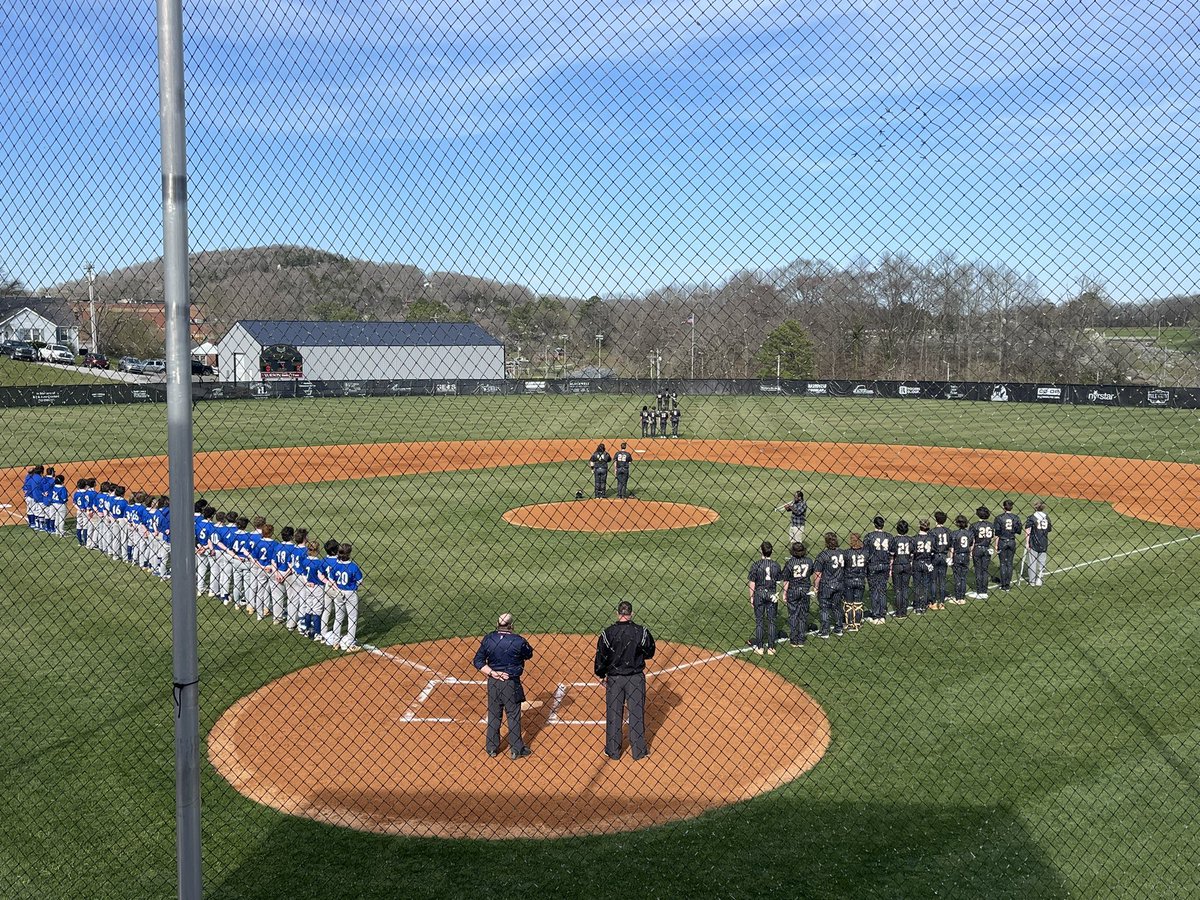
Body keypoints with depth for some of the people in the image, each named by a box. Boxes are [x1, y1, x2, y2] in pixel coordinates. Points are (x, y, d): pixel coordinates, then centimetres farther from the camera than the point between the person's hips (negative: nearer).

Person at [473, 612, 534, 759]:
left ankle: (492, 748, 25)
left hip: (493, 682, 3)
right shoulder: (518, 641, -15)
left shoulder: (488, 639, -6)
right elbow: (529, 654, 5)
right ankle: (516, 750, 17)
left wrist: (492, 673, -10)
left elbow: (478, 662, -7)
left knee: (493, 715, 16)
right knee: (513, 716, 9)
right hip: (511, 683, -3)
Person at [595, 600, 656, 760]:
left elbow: (601, 657, -5)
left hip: (614, 678, 0)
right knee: (637, 714, 11)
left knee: (613, 715, 12)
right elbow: (650, 653, 1)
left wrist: (601, 676, 9)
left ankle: (613, 751, 21)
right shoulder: (641, 631, -11)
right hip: (636, 678, 0)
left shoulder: (608, 633, -11)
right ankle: (639, 751, 18)